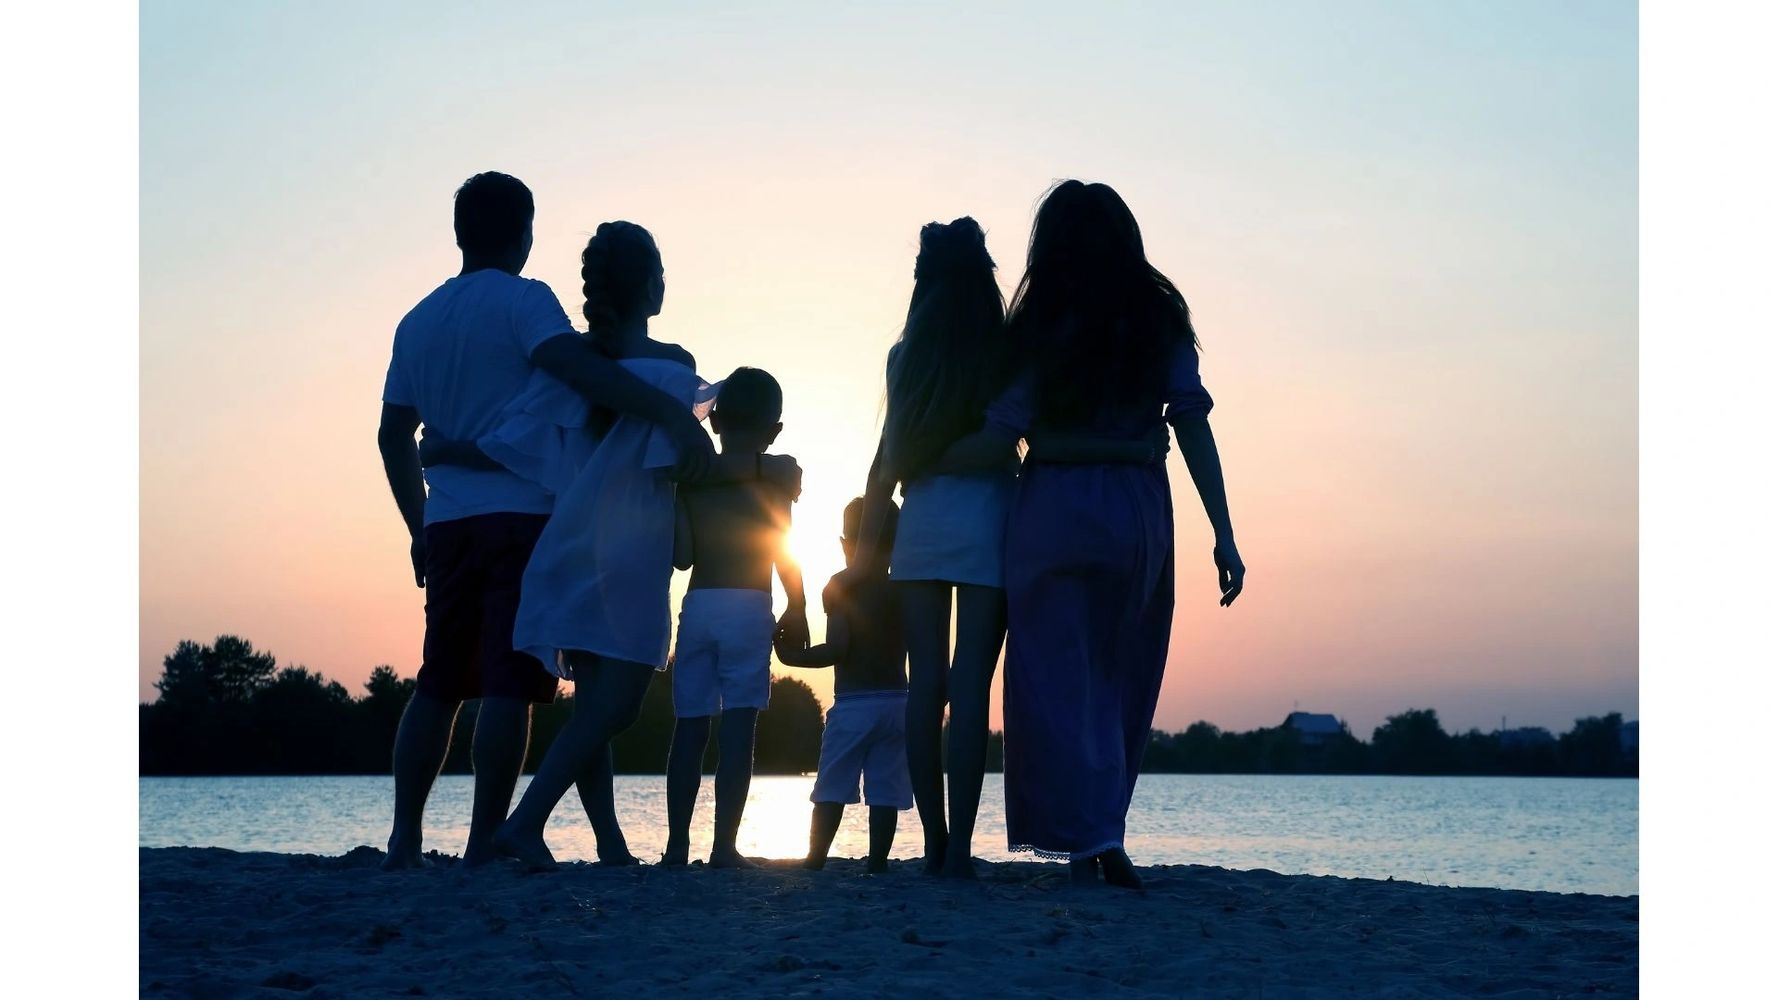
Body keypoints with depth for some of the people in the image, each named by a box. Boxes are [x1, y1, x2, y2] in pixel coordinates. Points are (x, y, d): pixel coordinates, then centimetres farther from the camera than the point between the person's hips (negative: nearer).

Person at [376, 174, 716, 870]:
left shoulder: (418, 320, 18)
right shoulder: (522, 300, -3)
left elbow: (394, 434, 19)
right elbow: (573, 363, -23)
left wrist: (419, 528, 25)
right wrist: (669, 413, -30)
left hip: (447, 525, 7)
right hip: (522, 518, -7)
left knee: (438, 683, 11)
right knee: (509, 685, -8)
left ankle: (405, 839, 9)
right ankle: (485, 844, -11)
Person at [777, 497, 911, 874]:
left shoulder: (840, 587, -5)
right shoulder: (903, 592, 9)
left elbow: (837, 648, -15)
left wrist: (792, 655, -5)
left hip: (852, 704, -4)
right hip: (896, 702, 4)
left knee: (832, 788, 0)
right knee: (885, 789, 3)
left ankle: (816, 857, -1)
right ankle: (878, 860, 0)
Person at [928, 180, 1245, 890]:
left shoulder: (1043, 330, -1)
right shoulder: (1163, 320, 6)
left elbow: (997, 441, -6)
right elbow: (1194, 429, -1)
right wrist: (1223, 534, 0)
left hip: (1056, 514, -2)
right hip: (1140, 515, 2)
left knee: (1061, 679, 1)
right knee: (1121, 683, 12)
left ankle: (1092, 837, -9)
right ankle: (1098, 838, 16)